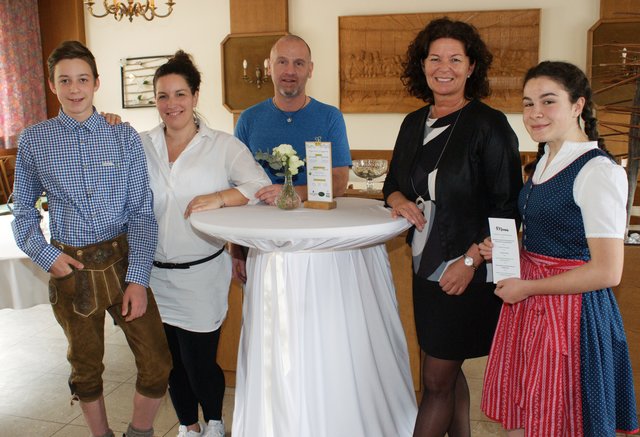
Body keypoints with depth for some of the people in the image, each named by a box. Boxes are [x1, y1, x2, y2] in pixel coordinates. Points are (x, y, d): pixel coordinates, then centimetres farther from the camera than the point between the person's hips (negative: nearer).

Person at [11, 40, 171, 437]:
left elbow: (142, 212, -5)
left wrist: (138, 279, -13)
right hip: (71, 268, 1)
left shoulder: (125, 137, -2)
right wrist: (47, 256, -5)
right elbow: (23, 210, 10)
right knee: (86, 370, 15)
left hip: (123, 261, 0)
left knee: (157, 365, -3)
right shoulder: (33, 141, 1)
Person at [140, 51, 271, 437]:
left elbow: (260, 184, -12)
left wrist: (220, 198, -28)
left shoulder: (222, 145, -3)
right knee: (172, 360, 16)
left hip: (203, 273, -3)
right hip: (155, 274, 3)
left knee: (199, 361, 4)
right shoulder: (141, 146, 5)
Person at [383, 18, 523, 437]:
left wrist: (471, 261, -20)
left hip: (469, 274, -6)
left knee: (436, 381, 1)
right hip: (426, 267, 7)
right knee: (449, 371, 18)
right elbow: (394, 181, 18)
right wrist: (398, 199, -6)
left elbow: (507, 206, -12)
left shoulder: (490, 125, -11)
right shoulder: (414, 123, 8)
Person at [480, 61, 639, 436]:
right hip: (528, 303, 8)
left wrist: (526, 287, -13)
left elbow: (607, 271, -20)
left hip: (571, 310, -8)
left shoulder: (600, 172, -17)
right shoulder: (546, 161, 10)